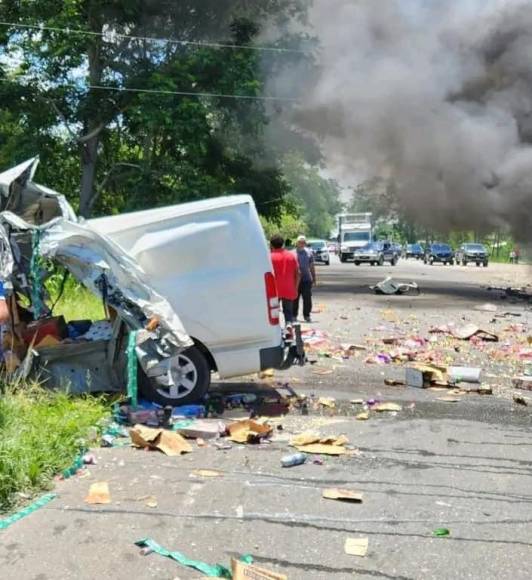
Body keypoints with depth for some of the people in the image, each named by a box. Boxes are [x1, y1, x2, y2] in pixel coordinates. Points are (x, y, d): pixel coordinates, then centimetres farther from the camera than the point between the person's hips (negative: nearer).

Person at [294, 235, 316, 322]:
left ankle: (307, 315, 11)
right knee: (295, 299, 3)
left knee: (307, 299, 1)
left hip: (307, 279, 2)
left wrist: (314, 278, 14)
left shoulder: (309, 252, 9)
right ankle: (294, 315, 13)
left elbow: (312, 267, 15)